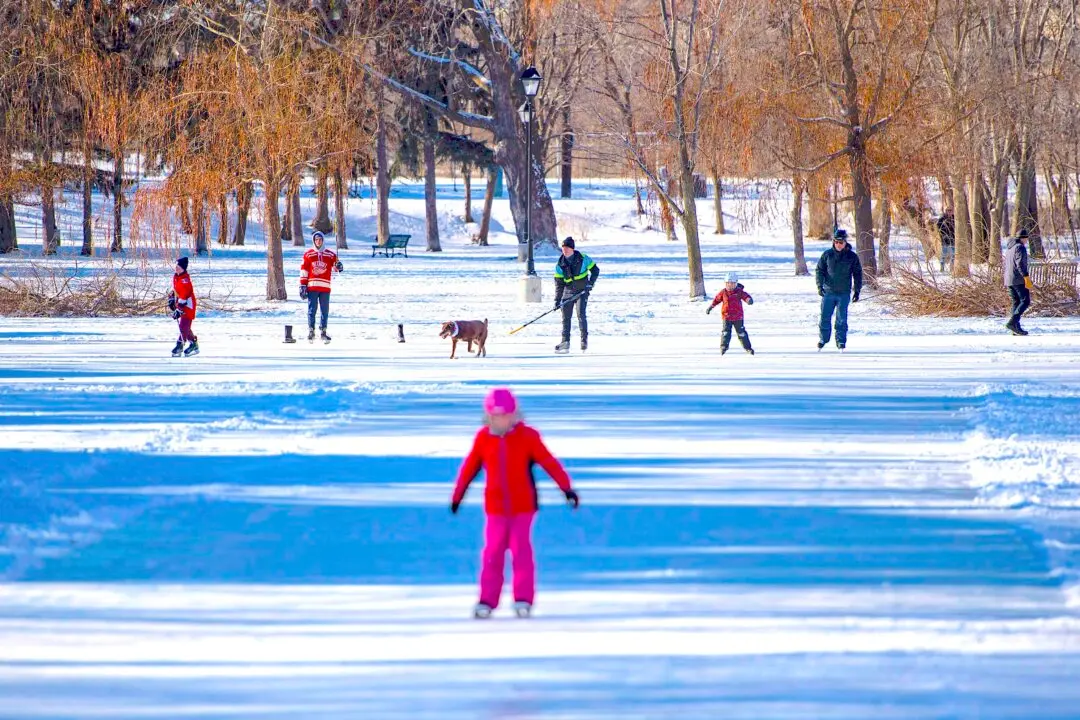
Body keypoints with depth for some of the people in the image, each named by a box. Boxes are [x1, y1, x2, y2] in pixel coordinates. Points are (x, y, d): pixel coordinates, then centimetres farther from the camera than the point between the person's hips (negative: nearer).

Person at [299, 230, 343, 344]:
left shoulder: (330, 254, 8)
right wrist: (303, 285, 1)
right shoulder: (308, 255, 6)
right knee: (312, 310, -3)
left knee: (325, 310, 3)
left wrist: (338, 267, -16)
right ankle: (311, 331, 1)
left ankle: (323, 331, 10)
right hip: (312, 286, -1)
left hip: (325, 287, 1)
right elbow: (303, 270, 6)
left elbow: (335, 266, 9)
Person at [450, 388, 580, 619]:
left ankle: (523, 599, 2)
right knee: (493, 553, 0)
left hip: (523, 506, -1)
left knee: (521, 551, -3)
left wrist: (566, 488, -13)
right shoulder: (483, 439, -2)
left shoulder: (527, 437, -7)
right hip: (495, 508, 1)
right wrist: (457, 495, 15)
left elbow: (549, 462, -8)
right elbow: (470, 467, 8)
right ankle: (487, 600, 5)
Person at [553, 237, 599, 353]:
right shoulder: (560, 264, -1)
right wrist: (557, 300, -5)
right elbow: (559, 283, 1)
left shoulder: (583, 259, -9)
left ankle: (584, 340, -8)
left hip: (582, 291, -4)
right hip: (568, 291, 4)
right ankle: (565, 342, 7)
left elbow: (595, 270, 1)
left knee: (581, 314, -16)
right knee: (566, 316, 1)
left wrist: (590, 283, -12)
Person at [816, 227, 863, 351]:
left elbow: (858, 274, 6)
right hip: (828, 291, 1)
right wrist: (820, 286, -6)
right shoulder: (827, 255, 1)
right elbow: (820, 270, 6)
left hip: (844, 293, -1)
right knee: (825, 316, 1)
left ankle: (841, 340, 7)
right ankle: (823, 338, 16)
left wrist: (857, 291, 1)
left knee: (841, 318, -3)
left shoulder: (852, 257, 0)